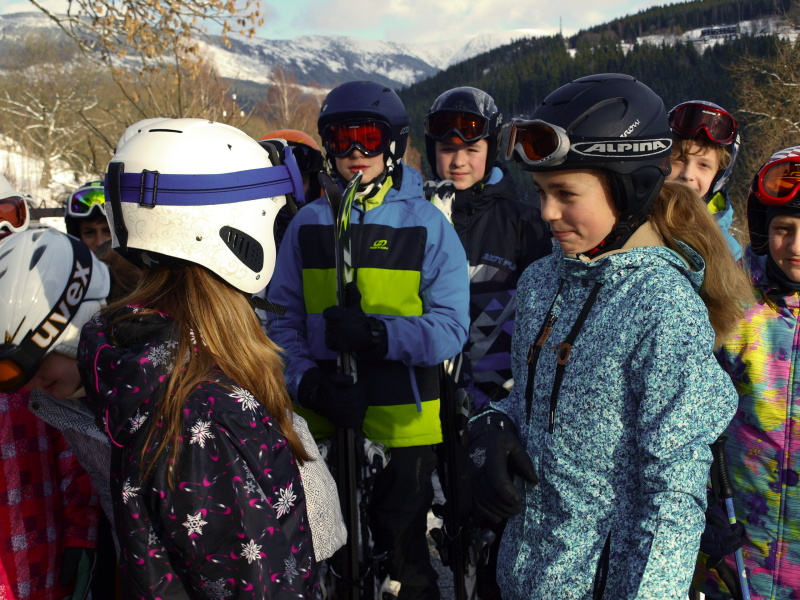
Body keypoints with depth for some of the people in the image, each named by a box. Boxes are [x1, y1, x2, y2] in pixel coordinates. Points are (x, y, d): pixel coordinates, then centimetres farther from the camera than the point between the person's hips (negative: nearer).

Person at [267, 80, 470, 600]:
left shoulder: (427, 223, -5)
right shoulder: (308, 223, 3)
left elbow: (449, 329, -11)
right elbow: (282, 320, 1)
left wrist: (378, 333, -26)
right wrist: (308, 381, -15)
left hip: (404, 425, -2)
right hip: (321, 423, 3)